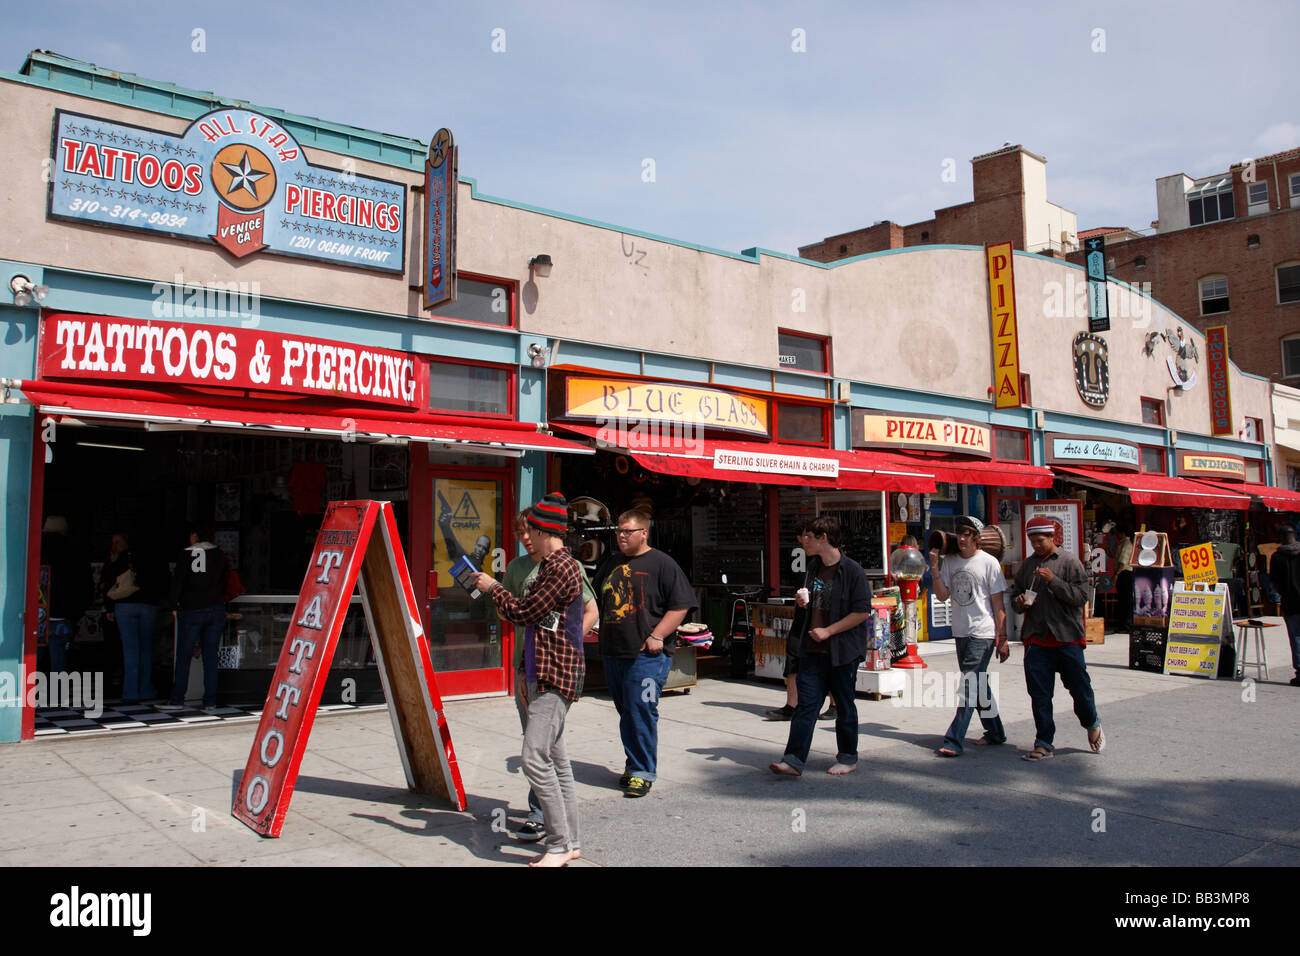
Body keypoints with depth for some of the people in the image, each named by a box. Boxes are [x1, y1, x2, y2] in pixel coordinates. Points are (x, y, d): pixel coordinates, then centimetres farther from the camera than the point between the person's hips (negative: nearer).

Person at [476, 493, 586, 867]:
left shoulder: (561, 567, -16)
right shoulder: (551, 564, 16)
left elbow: (523, 613, -14)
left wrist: (493, 588, -1)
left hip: (555, 674, -11)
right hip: (544, 673, 11)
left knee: (536, 759, -12)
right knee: (557, 760, 12)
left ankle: (559, 845, -3)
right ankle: (569, 842, 20)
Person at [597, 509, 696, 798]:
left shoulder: (661, 563, -4)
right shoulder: (613, 565, 17)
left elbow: (681, 604, -9)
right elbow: (599, 602, 29)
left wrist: (657, 636, -15)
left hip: (646, 654, -7)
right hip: (612, 652, 7)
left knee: (641, 712, -7)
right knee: (625, 712, 13)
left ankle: (643, 772, 3)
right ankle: (633, 765, 24)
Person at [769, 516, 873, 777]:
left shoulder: (852, 570, -12)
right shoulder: (814, 566, 11)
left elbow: (862, 612, -15)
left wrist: (828, 631, -17)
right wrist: (802, 601, 3)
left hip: (842, 651, -6)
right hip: (813, 649, 6)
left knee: (844, 704, 8)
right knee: (806, 704, 0)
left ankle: (848, 757, 24)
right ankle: (794, 760, -3)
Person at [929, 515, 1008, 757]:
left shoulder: (988, 562, -7)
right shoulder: (950, 561, 8)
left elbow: (998, 605, -6)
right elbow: (942, 595, 2)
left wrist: (1002, 638, -9)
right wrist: (935, 568, -8)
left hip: (983, 633, -6)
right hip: (961, 632, 6)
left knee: (969, 683, -11)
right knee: (978, 683, 15)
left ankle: (954, 741, -12)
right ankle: (995, 732, 30)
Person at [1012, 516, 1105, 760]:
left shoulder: (1069, 562, -1)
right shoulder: (1027, 565, 13)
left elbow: (1080, 596, -10)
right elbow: (1015, 595, 21)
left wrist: (1053, 581, -19)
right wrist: (1020, 601, -1)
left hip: (1067, 638, -3)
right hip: (1036, 638, 4)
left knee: (1079, 687, 5)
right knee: (1039, 694, 3)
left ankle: (1092, 724, 34)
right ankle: (1044, 743, 11)